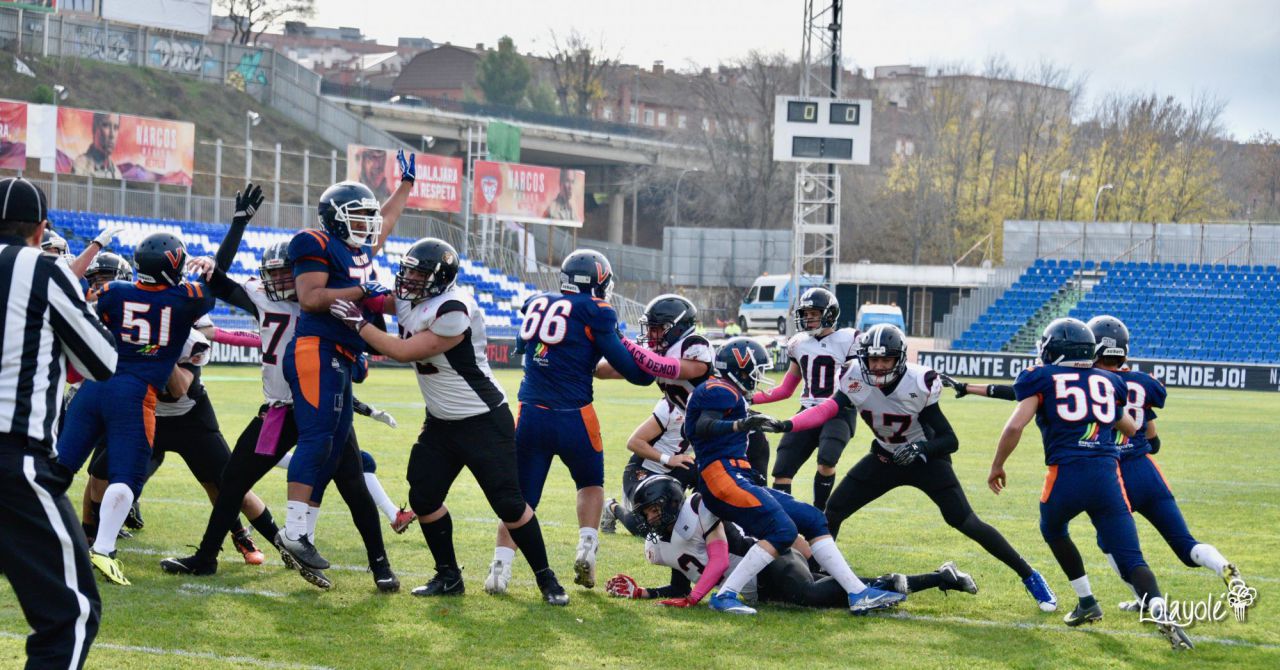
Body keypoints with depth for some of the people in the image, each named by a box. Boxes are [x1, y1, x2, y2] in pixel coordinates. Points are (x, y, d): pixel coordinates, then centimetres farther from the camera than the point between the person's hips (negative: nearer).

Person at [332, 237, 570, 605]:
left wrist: (358, 322, -20)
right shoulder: (410, 300, 0)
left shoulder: (453, 312, -27)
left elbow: (404, 352, -24)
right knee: (423, 498, 4)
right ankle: (448, 576, 19)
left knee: (509, 504, -7)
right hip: (441, 423, 9)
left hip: (483, 422, -9)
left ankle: (546, 579, 6)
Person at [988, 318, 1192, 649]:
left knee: (1053, 530, 30)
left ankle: (1087, 602, 28)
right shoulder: (1108, 381, 20)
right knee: (1131, 559, 0)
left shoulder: (1043, 379, 8)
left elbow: (1015, 426, -2)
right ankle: (1160, 612, -26)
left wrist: (997, 465, 12)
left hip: (1067, 473, -2)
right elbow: (1130, 428, 33)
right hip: (1108, 475, 2)